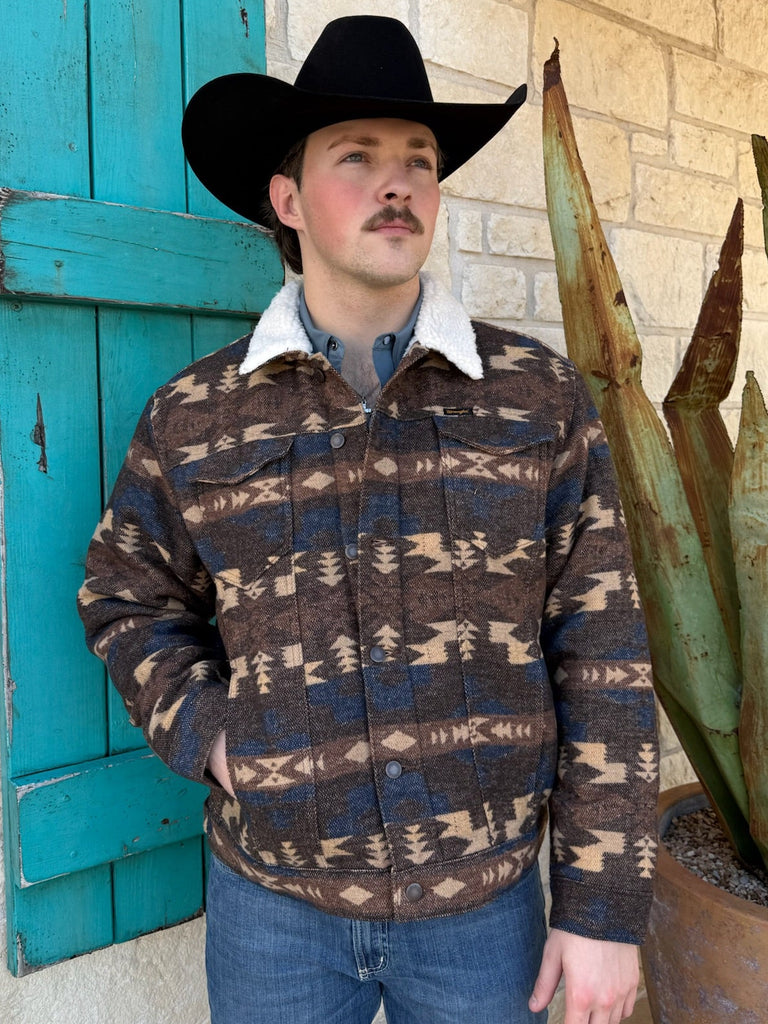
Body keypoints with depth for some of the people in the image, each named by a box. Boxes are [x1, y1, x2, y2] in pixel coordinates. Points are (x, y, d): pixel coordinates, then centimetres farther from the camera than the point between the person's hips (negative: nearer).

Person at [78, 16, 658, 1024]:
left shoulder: (543, 397, -7)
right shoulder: (190, 418, -5)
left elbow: (601, 657, -6)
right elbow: (128, 601, 10)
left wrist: (605, 903, -4)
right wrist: (204, 732, -7)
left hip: (487, 901, 0)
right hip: (270, 899, 1)